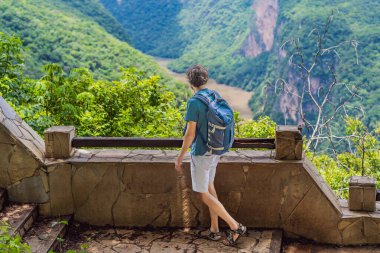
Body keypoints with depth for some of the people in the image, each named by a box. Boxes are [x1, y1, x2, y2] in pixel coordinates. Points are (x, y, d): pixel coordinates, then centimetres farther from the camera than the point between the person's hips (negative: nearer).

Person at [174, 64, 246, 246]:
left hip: (201, 153, -8)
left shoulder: (194, 102, -21)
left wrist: (179, 158, -11)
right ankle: (214, 229, 25)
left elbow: (190, 134, -20)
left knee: (203, 194, 3)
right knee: (209, 186, 21)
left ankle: (235, 226, -1)